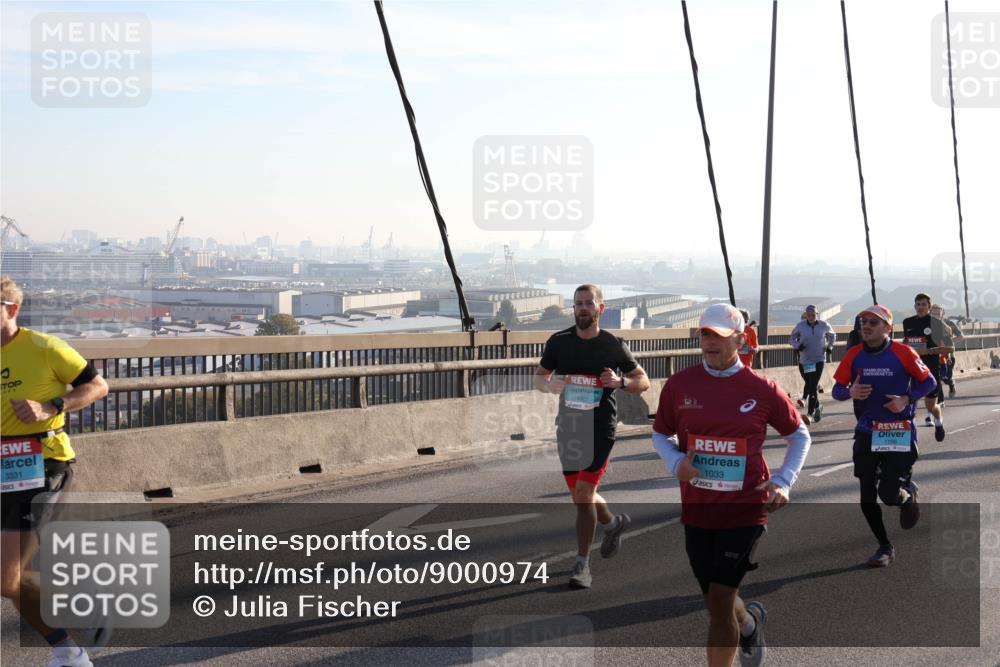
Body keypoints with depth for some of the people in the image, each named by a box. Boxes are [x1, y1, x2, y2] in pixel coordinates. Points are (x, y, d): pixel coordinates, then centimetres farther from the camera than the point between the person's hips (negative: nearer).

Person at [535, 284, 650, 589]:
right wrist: (550, 385, -12)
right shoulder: (558, 342, 2)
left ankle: (582, 564, -2)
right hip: (568, 426, 4)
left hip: (600, 427, -4)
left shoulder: (613, 345, -4)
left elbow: (643, 381, 4)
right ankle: (613, 523, 46)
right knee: (580, 495, 14)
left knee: (584, 491, -14)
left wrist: (620, 382, -17)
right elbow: (539, 378, 11)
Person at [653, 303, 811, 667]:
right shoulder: (678, 385, -1)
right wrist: (676, 462, -9)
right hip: (696, 510, 3)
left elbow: (799, 435, 9)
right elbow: (660, 434, 12)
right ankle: (751, 621, 50)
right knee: (716, 602, 15)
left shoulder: (762, 389, -5)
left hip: (745, 509, -3)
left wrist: (782, 482, -4)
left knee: (719, 601, -11)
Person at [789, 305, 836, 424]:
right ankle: (817, 407, 36)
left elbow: (832, 335, 16)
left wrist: (829, 346, 1)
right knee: (809, 385, 12)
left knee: (813, 387, -12)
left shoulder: (823, 325, -3)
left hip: (819, 360, -2)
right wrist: (797, 345, -12)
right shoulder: (800, 325, -5)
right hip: (804, 361, 2)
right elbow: (793, 337, 7)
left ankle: (810, 414, -12)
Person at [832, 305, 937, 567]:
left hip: (900, 432, -3)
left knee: (890, 494, -8)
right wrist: (850, 392, -19)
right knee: (867, 496, 3)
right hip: (866, 431, 3)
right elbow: (837, 390, 3)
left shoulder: (903, 353, -10)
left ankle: (909, 495, 30)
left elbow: (929, 382, 0)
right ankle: (885, 547, 21)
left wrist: (907, 399, -15)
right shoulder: (854, 355, -1)